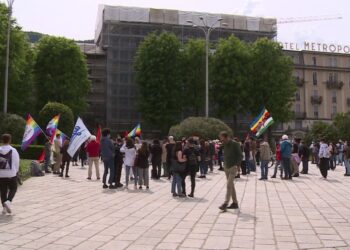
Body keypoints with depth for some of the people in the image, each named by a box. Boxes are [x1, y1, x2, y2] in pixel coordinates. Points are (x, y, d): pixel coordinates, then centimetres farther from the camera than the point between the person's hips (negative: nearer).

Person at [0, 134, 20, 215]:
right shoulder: (13, 150, -10)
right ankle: (8, 201, -11)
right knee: (13, 189, 13)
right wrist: (16, 171, 11)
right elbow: (17, 162, -5)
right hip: (11, 173, -2)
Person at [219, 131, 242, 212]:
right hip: (226, 167, 7)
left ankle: (225, 204, -16)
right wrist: (224, 164, 9)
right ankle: (235, 203, 18)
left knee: (229, 185, -14)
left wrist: (237, 165, -18)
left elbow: (240, 155, -9)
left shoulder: (235, 144, -10)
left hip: (233, 167, -7)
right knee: (231, 185, 11)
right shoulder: (225, 145, 10)